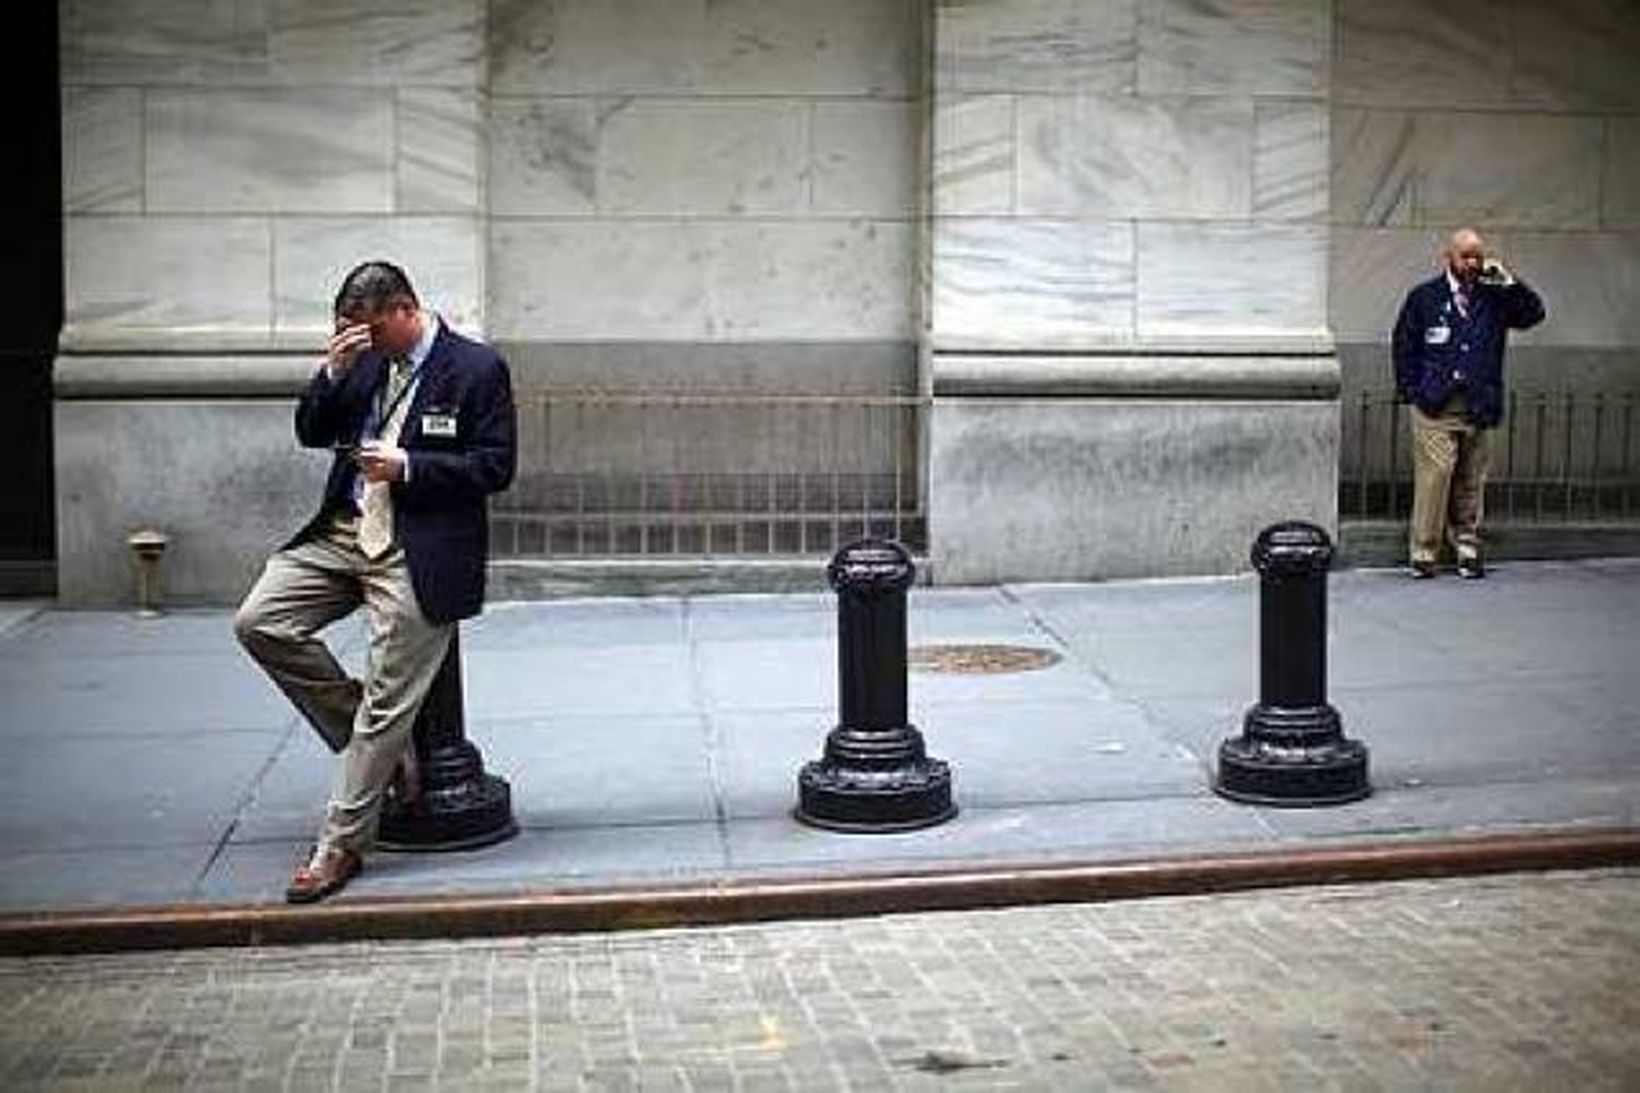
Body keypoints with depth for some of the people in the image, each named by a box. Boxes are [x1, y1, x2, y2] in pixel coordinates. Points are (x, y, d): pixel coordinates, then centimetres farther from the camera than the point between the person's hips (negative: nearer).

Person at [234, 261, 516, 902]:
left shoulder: (478, 369, -7)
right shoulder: (364, 361, 11)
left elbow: (496, 466, -9)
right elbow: (312, 434, 12)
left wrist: (407, 466, -17)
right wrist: (332, 374, -5)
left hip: (417, 553, -7)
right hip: (344, 532, 7)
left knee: (386, 700, -5)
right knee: (259, 623, -5)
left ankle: (341, 845, 4)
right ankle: (370, 745, 9)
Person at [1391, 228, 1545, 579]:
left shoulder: (1495, 298, 12)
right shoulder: (1424, 297, 6)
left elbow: (1534, 314, 5)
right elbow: (1403, 346, 8)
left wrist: (1509, 282, -4)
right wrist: (1411, 391, 0)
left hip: (1480, 409, 3)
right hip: (1435, 408, -3)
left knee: (1471, 483, 5)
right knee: (1434, 477, -9)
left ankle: (1467, 549, 15)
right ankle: (1423, 552, -3)